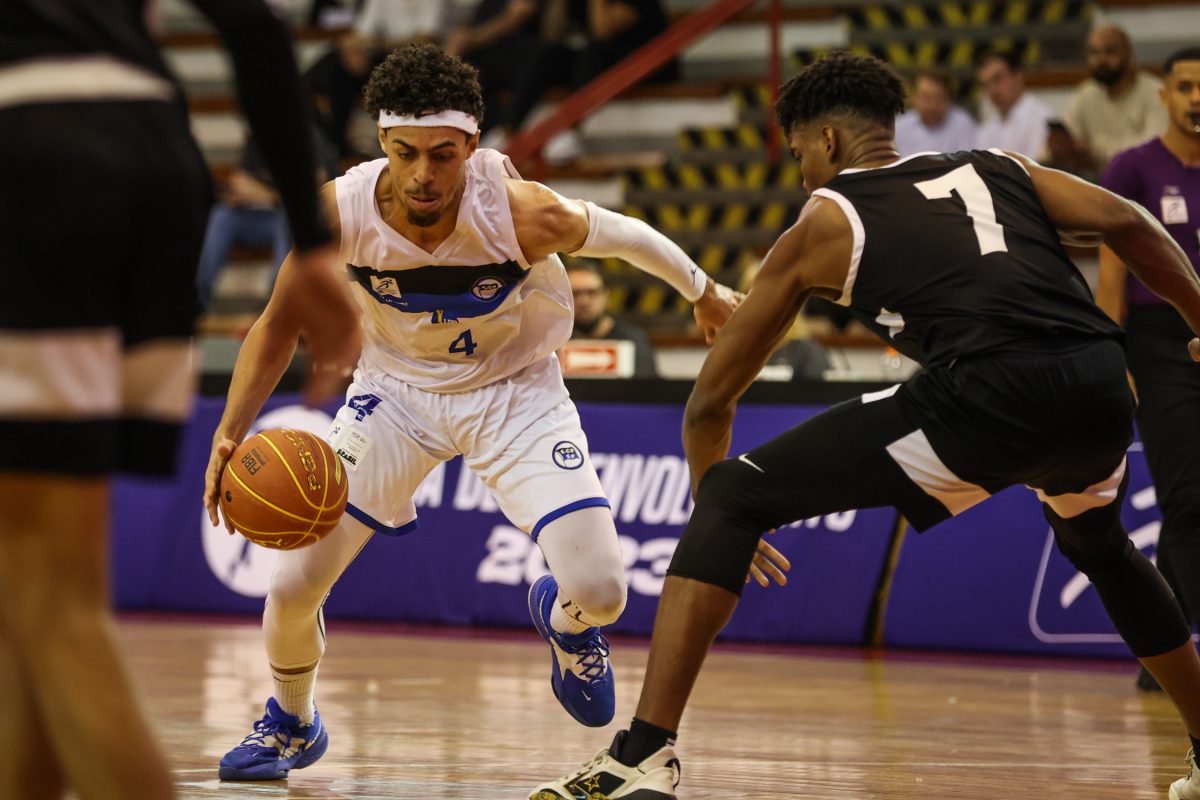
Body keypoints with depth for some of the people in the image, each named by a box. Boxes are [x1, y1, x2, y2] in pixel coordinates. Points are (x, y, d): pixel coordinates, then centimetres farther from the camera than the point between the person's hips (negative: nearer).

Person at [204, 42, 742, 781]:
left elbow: (621, 234, -9)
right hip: (398, 387, 2)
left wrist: (704, 292, 9)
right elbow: (280, 324, -9)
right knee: (294, 587, -6)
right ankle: (292, 724, 28)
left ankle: (562, 619, 24)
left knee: (600, 592, -18)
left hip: (515, 389, -1)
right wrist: (230, 434, -22)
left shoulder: (524, 214, -31)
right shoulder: (341, 213, -25)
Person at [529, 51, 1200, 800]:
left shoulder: (822, 223, 21)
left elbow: (713, 397, 25)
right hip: (1102, 386, 5)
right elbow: (1126, 220, 12)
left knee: (733, 498, 8)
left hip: (986, 397, -5)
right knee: (1098, 541, 40)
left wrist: (722, 524, 39)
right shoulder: (997, 169, 29)